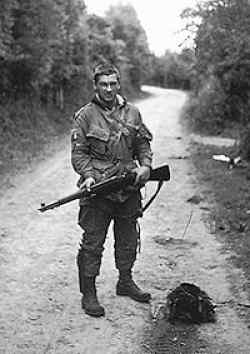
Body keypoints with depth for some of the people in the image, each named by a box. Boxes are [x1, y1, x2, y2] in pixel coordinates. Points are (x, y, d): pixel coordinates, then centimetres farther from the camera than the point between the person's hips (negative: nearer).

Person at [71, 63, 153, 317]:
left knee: (128, 239, 16)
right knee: (92, 243, 0)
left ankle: (125, 282, 35)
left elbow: (143, 145, 15)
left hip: (129, 189, 5)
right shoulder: (85, 116, -4)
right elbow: (78, 153, -5)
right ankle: (88, 294, 11)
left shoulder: (132, 113, 8)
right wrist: (89, 176, -20)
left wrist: (145, 165, -3)